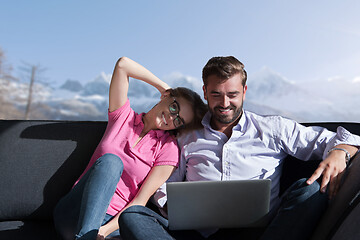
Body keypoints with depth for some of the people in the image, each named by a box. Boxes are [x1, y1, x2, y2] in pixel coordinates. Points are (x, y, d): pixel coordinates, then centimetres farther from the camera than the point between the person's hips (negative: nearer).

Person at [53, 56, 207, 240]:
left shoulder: (168, 149, 2)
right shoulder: (124, 116, 7)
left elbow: (140, 202, -5)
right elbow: (123, 64, -3)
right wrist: (163, 87, 4)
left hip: (113, 220, -1)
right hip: (73, 212, 2)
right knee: (111, 161, -30)